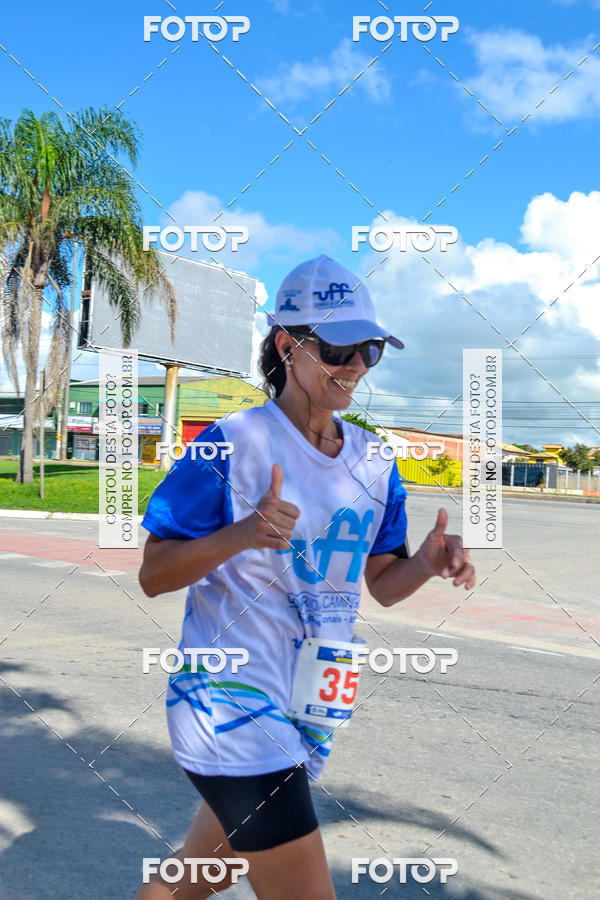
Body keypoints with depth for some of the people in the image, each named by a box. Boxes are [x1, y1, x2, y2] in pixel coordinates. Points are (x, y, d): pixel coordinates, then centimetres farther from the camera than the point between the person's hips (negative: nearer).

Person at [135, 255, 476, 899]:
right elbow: (153, 576, -12)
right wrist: (242, 534, -29)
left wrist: (428, 561, -10)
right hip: (230, 696, -6)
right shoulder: (231, 444, -13)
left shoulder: (375, 462, 5)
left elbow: (381, 584, 12)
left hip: (312, 710, 6)